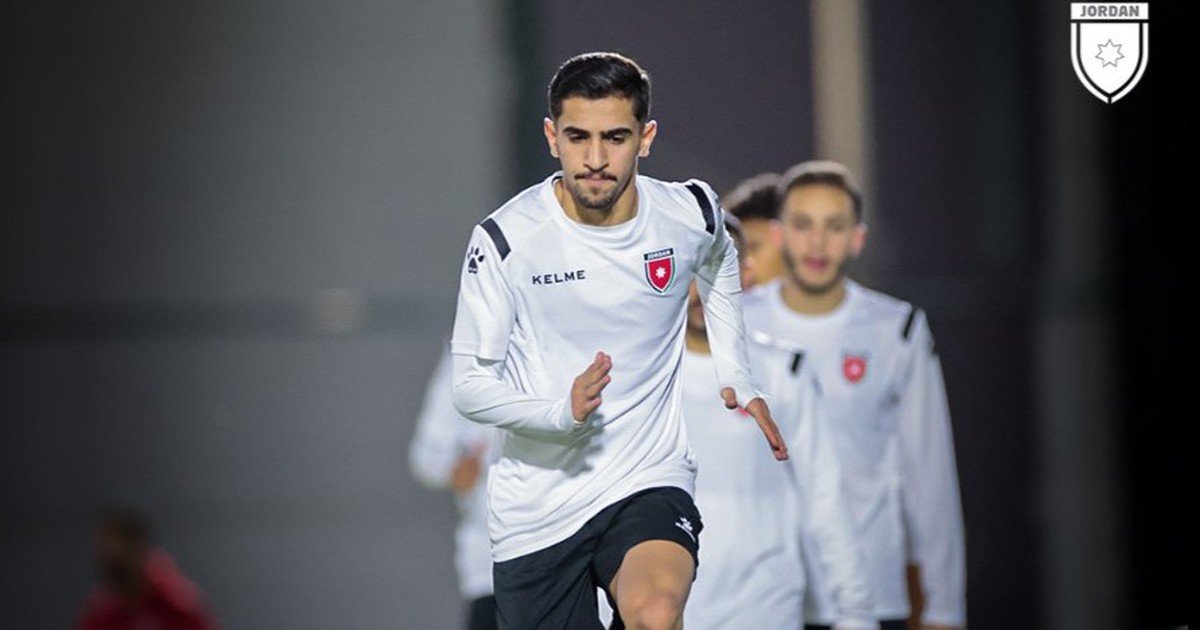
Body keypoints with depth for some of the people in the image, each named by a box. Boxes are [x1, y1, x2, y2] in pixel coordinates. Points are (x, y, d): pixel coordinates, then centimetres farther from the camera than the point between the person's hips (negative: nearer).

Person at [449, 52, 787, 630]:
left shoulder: (691, 213, -4)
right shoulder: (506, 239, -13)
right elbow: (470, 385, -9)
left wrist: (736, 380, 18)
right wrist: (562, 412, -27)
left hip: (649, 480, 0)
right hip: (534, 510, 0)